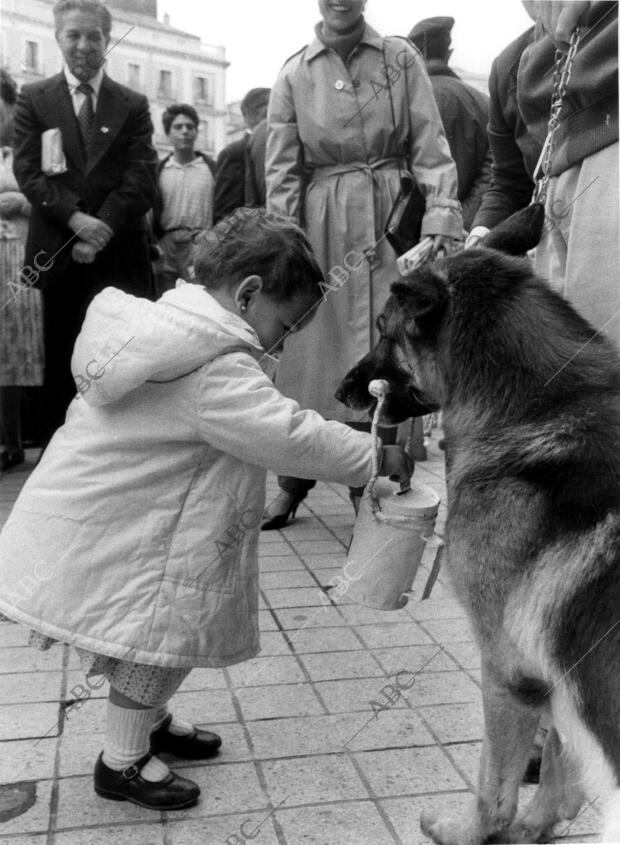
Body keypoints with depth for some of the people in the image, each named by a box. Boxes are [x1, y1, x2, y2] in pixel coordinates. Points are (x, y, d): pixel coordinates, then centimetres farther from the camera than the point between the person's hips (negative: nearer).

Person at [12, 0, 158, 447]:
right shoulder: (34, 99, 9)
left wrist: (103, 229, -13)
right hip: (58, 252, 0)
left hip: (120, 254, 0)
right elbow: (28, 171, 0)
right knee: (61, 361, 4)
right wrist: (76, 218, -16)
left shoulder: (133, 105, 11)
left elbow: (142, 177, 1)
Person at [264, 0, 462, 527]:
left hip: (391, 218, 0)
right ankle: (295, 480, 17)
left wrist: (442, 215, -12)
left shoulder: (401, 59, 5)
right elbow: (282, 170, 4)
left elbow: (430, 147, 0)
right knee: (311, 347, 3)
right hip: (322, 223, 1)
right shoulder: (294, 74, 6)